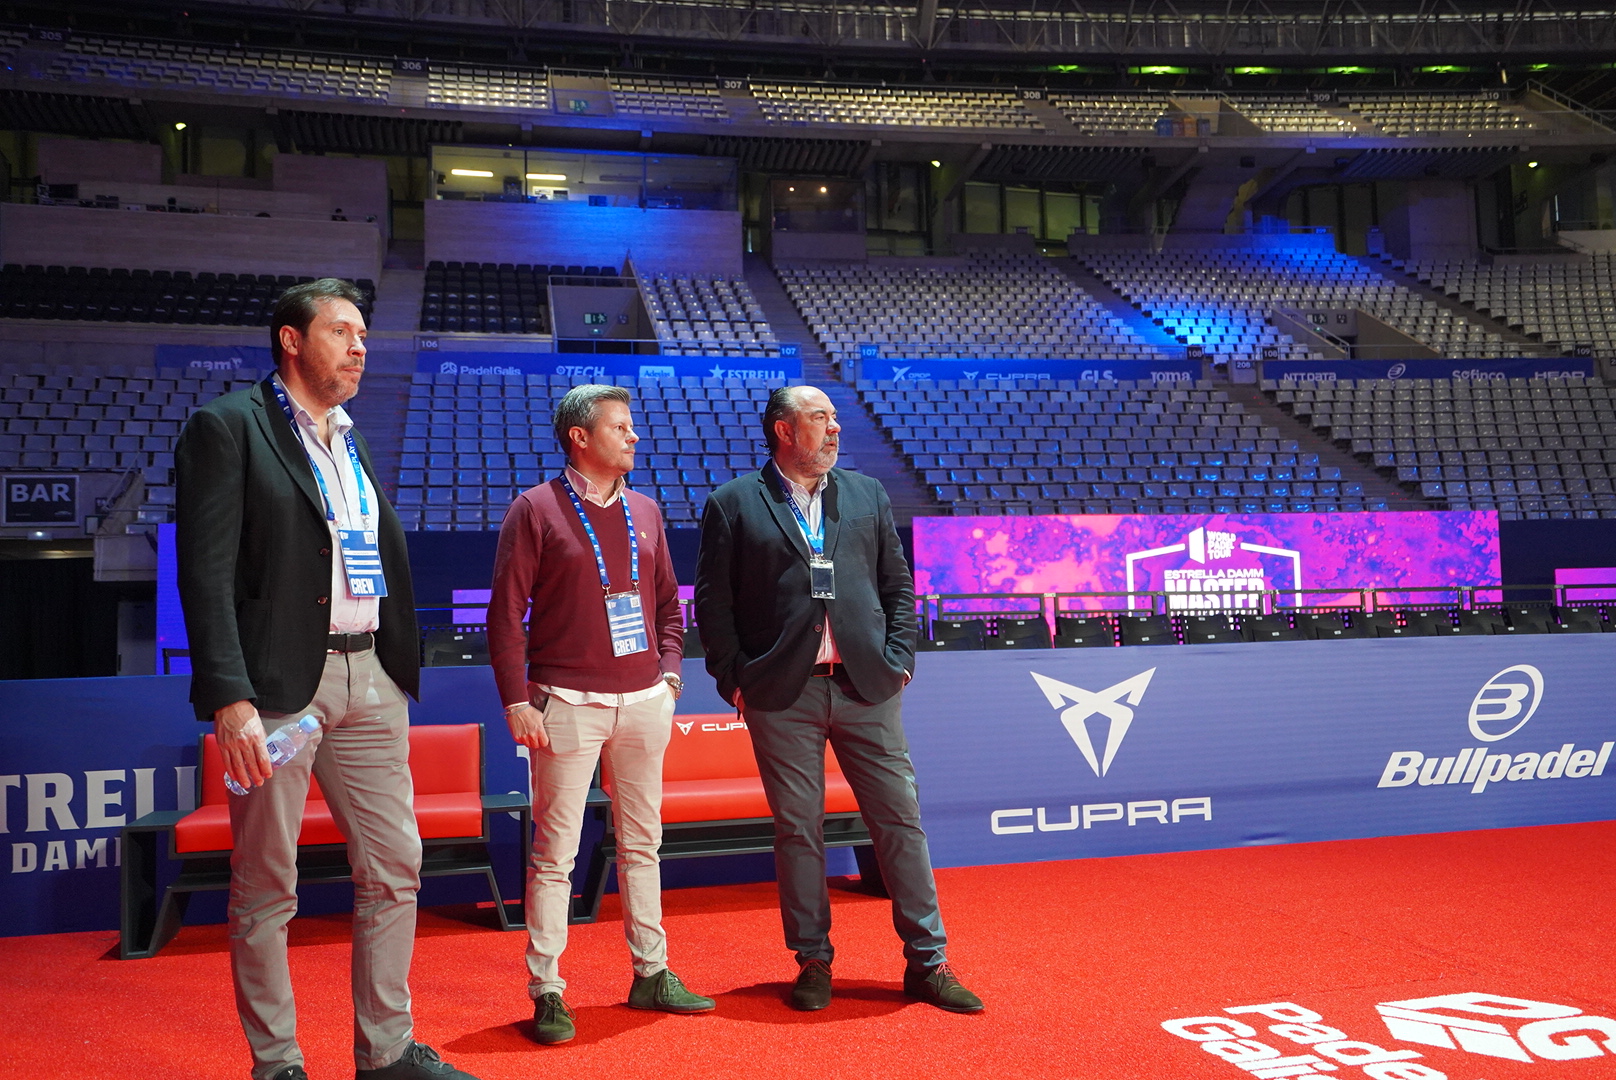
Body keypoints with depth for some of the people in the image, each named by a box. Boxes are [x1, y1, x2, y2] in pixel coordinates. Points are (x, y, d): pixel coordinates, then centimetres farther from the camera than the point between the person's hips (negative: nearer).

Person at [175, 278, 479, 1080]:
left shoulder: (352, 442, 19)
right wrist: (230, 698, -19)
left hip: (368, 681, 7)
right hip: (279, 683, -7)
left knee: (395, 868, 9)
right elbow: (206, 573, -11)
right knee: (266, 888, 4)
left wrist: (400, 669, 12)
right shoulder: (227, 428, -3)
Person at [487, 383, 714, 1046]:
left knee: (641, 844, 12)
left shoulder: (645, 513, 13)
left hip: (643, 701, 5)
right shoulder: (535, 510, -2)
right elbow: (506, 613, -5)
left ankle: (651, 974, 23)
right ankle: (547, 992, 8)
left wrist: (670, 671, 7)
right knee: (555, 853, -1)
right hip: (567, 704, -5)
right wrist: (517, 700, -10)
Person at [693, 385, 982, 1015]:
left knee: (900, 820, 4)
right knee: (798, 831, 5)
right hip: (782, 696, -2)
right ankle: (813, 963, 19)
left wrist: (899, 660, 4)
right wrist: (734, 679, -4)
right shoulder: (733, 505, 3)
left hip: (866, 686, 3)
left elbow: (898, 585, 14)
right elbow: (713, 601, 2)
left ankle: (927, 963, 14)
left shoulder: (868, 495, 13)